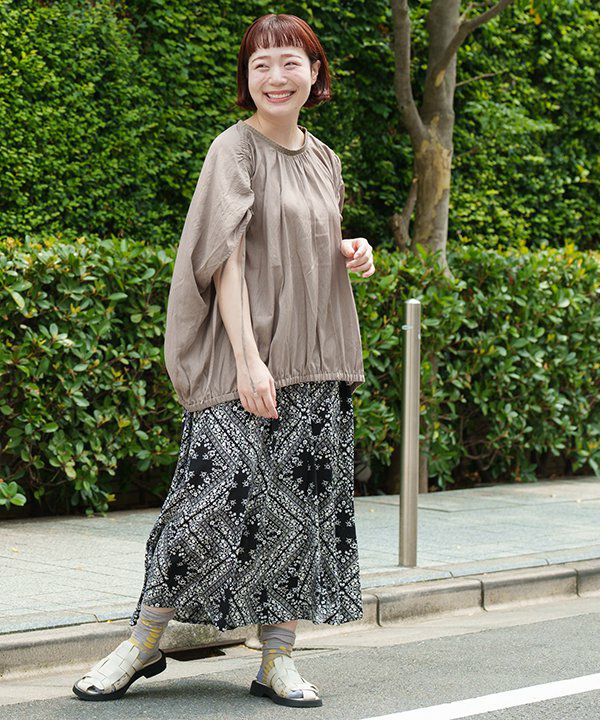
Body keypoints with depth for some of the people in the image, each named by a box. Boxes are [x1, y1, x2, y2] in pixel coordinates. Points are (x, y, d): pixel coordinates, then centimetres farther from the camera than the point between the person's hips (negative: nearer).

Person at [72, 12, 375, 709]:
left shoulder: (324, 160, 14)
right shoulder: (235, 149, -6)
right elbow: (227, 258, -14)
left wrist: (353, 253, 2)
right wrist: (248, 358, -22)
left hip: (313, 362, 7)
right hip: (241, 358, -6)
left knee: (303, 501, 5)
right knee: (219, 493, -12)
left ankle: (277, 660, 13)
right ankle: (144, 643, 4)